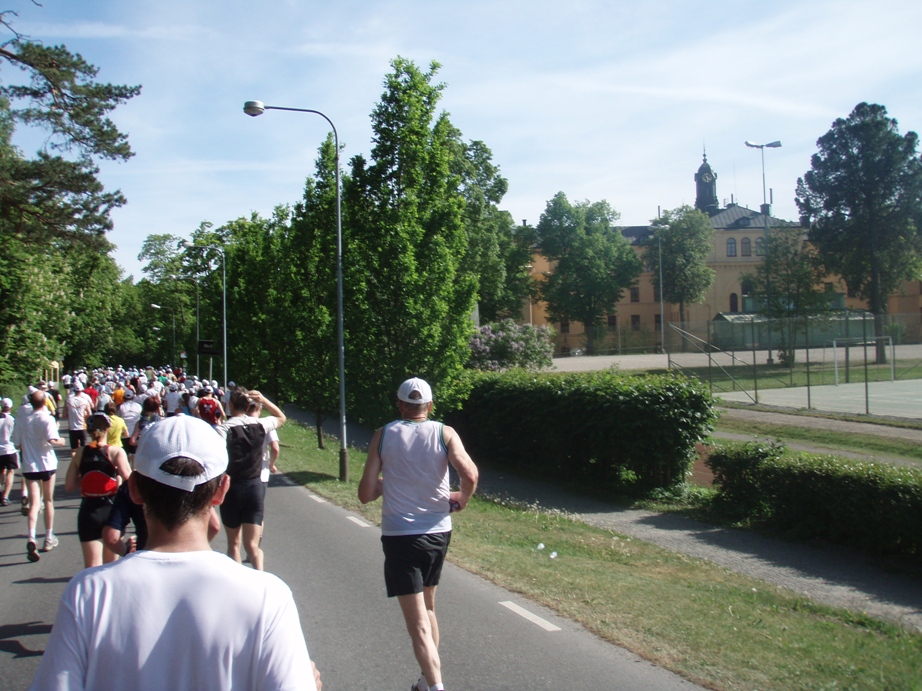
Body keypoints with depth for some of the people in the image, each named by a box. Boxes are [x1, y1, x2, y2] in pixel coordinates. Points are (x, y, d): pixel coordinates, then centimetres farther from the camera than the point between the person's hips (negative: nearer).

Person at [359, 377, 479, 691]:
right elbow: (470, 476, -18)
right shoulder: (445, 433, -2)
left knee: (418, 625, -3)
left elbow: (366, 494, -4)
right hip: (438, 532, 3)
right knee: (428, 608, 25)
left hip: (399, 535, -3)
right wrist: (462, 499, 3)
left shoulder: (383, 435, -2)